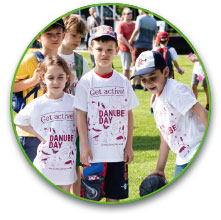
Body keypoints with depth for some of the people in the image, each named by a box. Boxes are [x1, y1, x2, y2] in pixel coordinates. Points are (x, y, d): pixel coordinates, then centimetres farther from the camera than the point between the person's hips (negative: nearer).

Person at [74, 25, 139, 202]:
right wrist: (84, 146, -10)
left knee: (114, 195, 8)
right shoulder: (86, 82, -3)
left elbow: (129, 115, 8)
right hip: (93, 152, -3)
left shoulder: (123, 82, 5)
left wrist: (129, 146, 5)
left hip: (118, 151, 3)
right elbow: (81, 115, -3)